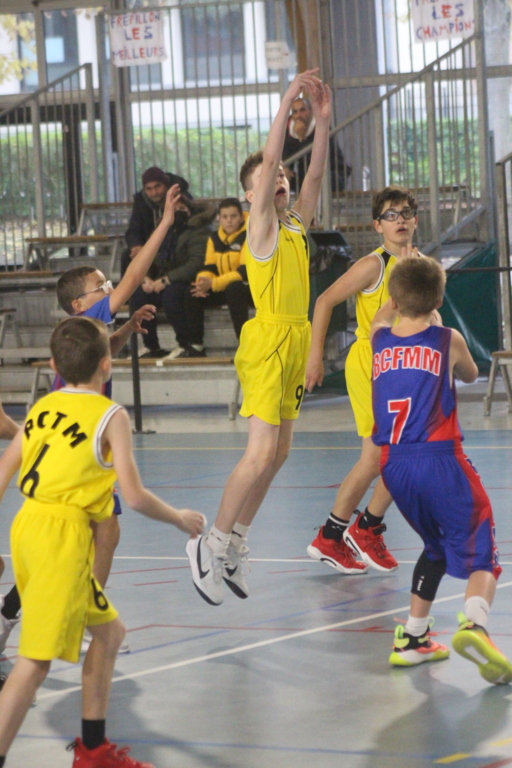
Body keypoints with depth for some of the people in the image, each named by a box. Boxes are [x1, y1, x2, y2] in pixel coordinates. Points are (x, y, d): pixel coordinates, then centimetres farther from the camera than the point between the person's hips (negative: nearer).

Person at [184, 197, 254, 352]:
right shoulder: (215, 238, 5)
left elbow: (246, 271, -25)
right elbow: (210, 267, 3)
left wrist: (212, 284, -30)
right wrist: (203, 281, -23)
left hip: (249, 288, -7)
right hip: (226, 289, 7)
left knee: (234, 289, -38)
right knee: (192, 295, -9)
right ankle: (195, 345, -2)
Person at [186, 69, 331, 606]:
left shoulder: (296, 225, 15)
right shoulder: (260, 224, -5)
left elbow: (314, 174, 11)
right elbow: (267, 159, -14)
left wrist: (323, 119, 4)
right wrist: (287, 100, -16)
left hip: (296, 341, 8)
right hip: (267, 341, -8)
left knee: (277, 453, 9)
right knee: (262, 452, -15)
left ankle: (234, 544, 17)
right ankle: (211, 544, -6)